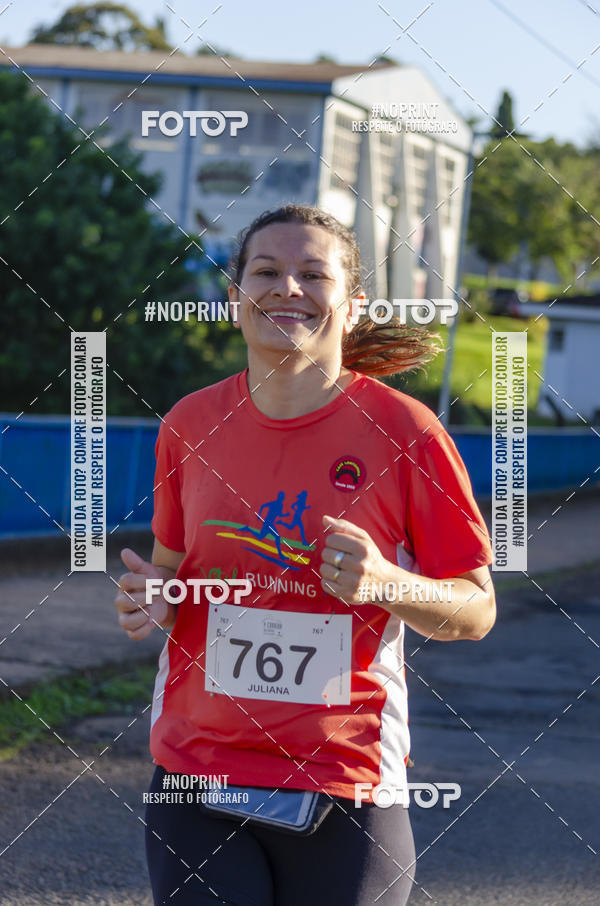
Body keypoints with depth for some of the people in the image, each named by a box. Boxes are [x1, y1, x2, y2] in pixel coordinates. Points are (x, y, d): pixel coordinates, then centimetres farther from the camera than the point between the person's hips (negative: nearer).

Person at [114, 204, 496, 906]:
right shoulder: (190, 425, 3)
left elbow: (476, 611, -2)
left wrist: (384, 583, -21)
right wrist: (151, 601, -5)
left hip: (345, 788, -2)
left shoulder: (404, 431, -7)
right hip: (196, 777, 2)